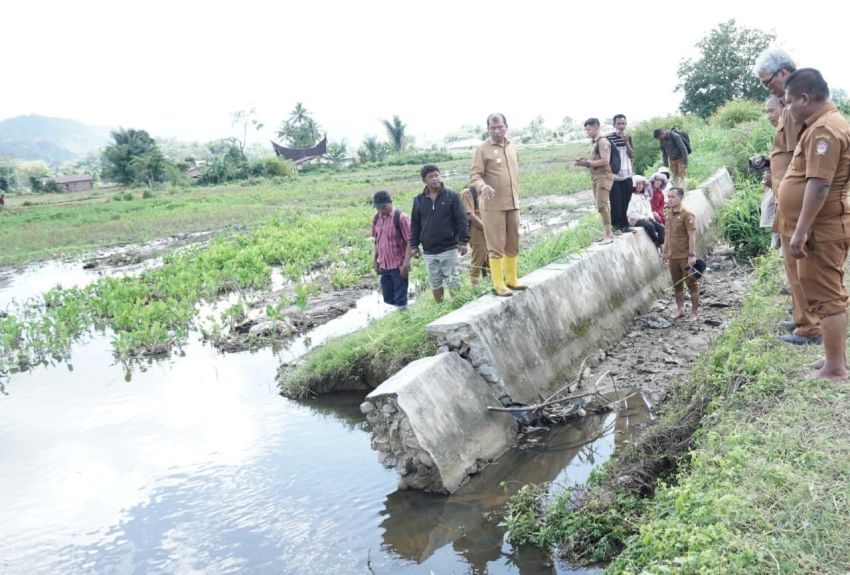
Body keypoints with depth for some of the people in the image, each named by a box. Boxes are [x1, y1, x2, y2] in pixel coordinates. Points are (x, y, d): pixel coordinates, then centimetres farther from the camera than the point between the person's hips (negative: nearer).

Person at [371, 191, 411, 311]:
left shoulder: (401, 217, -13)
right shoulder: (376, 218, 6)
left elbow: (409, 241, -13)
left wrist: (406, 264, -17)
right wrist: (375, 260, 12)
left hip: (398, 266, -6)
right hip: (384, 266, 6)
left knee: (400, 300, 1)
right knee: (388, 300, 14)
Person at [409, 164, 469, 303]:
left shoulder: (452, 196, -2)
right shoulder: (419, 200, 6)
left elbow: (462, 220, -4)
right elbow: (415, 224, 11)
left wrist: (463, 241, -10)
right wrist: (414, 245, 7)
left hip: (449, 248, -3)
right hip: (429, 251, 3)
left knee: (452, 281, 1)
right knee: (435, 282, 10)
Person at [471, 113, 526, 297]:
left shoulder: (512, 147, 13)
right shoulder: (482, 149, -7)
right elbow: (475, 175, -13)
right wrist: (483, 186, -34)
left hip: (512, 203, 6)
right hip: (492, 205, -6)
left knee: (513, 244, 11)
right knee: (496, 246, -3)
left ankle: (511, 279, 23)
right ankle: (498, 284, 3)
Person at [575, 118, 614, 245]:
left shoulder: (603, 141, -14)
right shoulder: (593, 142, 14)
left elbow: (605, 161, -22)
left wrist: (588, 163, -19)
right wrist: (585, 161, 1)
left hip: (604, 176, -9)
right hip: (595, 177, 9)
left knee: (602, 205, -14)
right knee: (602, 205, 11)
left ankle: (609, 234, -11)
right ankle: (608, 233, 17)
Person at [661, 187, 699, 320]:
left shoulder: (687, 215, -13)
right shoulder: (668, 214, 8)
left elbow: (692, 236, -16)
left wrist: (692, 255, -20)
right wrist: (664, 251, 17)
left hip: (685, 256, -7)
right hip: (672, 256, 7)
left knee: (691, 284, 3)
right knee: (677, 284, 15)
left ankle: (695, 312, 12)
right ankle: (680, 309, 28)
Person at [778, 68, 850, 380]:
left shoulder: (824, 129, -19)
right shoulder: (823, 124, 16)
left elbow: (819, 185, -26)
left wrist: (800, 232, -26)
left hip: (822, 229, -11)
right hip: (822, 227, 11)